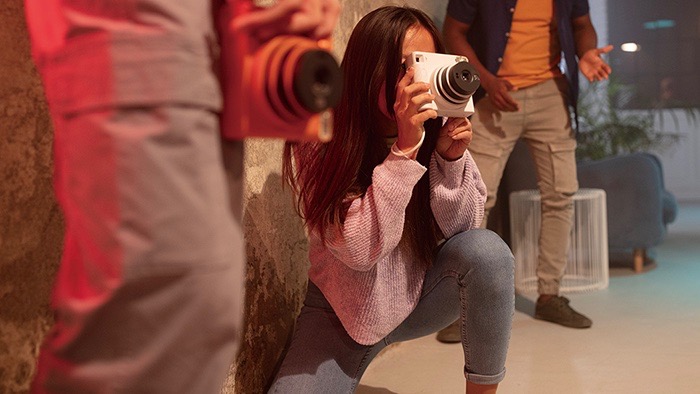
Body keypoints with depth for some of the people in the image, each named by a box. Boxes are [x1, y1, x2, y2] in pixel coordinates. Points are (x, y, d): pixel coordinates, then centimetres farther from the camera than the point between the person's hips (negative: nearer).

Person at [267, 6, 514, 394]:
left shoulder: (435, 130, -11)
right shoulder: (319, 142, -21)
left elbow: (459, 228, -10)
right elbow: (359, 250, -29)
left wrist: (451, 157, -27)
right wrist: (403, 150, -35)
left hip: (422, 292, 3)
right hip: (346, 309, -3)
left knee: (486, 250, -26)